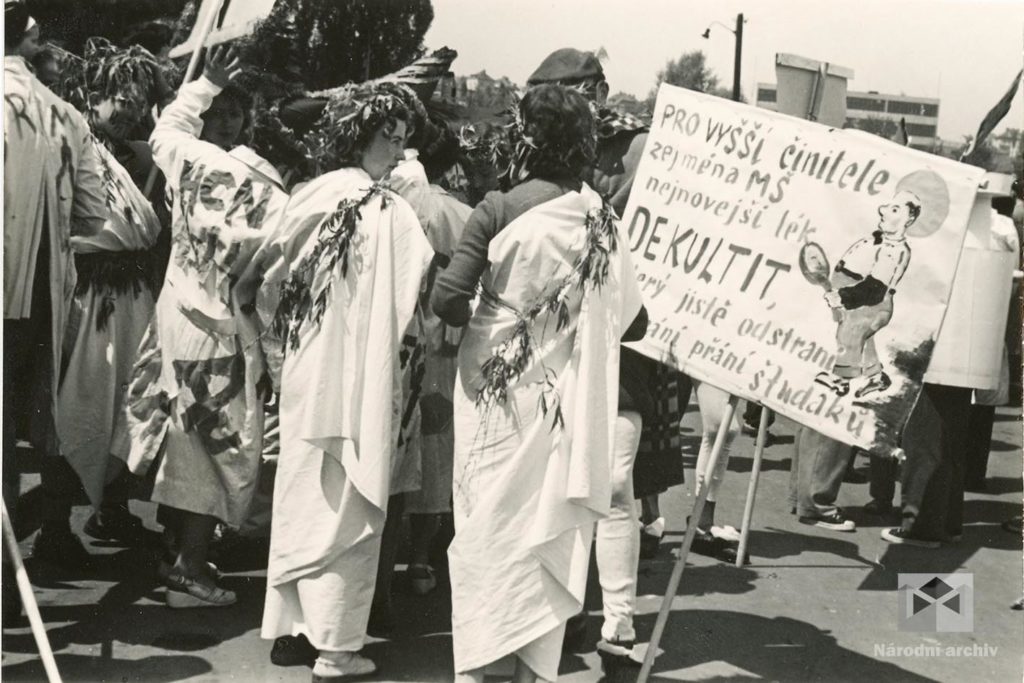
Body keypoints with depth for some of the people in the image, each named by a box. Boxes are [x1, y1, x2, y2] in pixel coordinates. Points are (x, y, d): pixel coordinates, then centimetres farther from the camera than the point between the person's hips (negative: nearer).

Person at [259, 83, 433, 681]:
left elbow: (273, 282, 9)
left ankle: (289, 619, 30)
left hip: (303, 377, 6)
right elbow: (423, 292, -19)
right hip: (358, 381, -6)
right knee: (348, 513, 4)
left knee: (301, 500, 18)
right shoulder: (386, 211, -15)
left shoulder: (307, 200, 2)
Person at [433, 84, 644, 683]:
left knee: (487, 526, 9)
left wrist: (485, 313, 4)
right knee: (551, 530, 12)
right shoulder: (600, 218, -2)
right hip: (565, 395, 3)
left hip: (497, 387, -2)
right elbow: (630, 317, 1)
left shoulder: (498, 210, -12)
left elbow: (447, 300, -16)